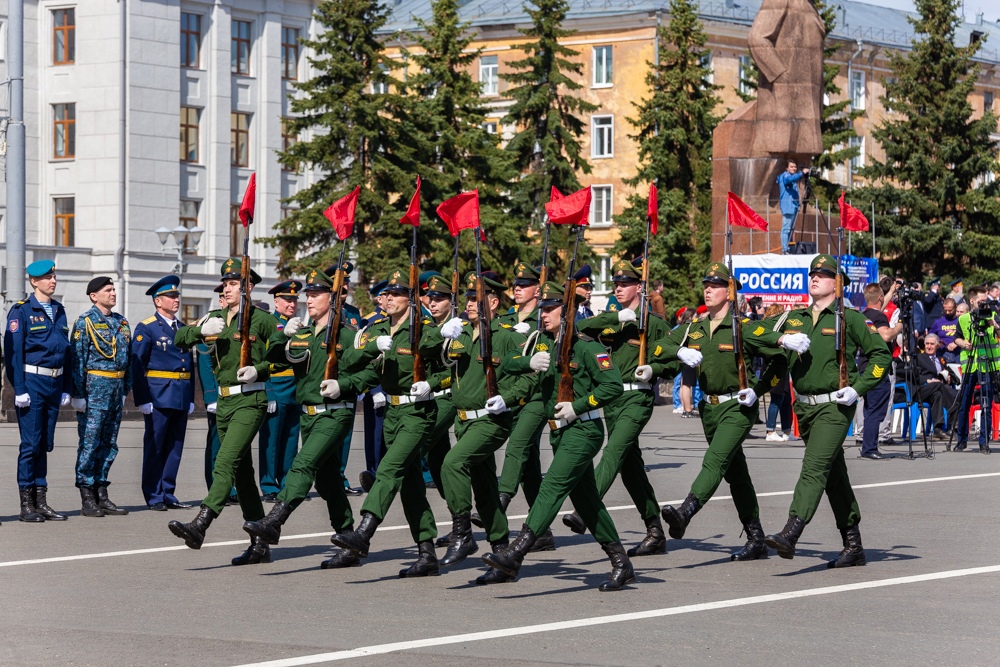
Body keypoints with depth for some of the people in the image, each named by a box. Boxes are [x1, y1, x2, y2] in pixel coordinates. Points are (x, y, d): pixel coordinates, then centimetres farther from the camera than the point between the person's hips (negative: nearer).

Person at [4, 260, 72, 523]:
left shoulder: (59, 311, 13)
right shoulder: (22, 311, -6)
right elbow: (13, 351, -10)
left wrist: (66, 388, 12)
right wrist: (19, 389, -16)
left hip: (55, 383, 6)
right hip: (32, 382, -6)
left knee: (45, 444, 9)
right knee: (30, 444, -5)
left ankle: (41, 503, 12)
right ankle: (26, 506, -1)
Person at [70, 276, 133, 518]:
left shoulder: (121, 322, 15)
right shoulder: (86, 322, -5)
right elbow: (77, 360, -9)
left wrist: (125, 389, 16)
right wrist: (78, 395, -13)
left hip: (116, 388, 7)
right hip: (95, 388, -7)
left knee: (109, 445, 9)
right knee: (89, 444, -4)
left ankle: (101, 496, 15)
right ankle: (87, 499, -1)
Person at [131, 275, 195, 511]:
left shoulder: (182, 329, 17)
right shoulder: (146, 328, -3)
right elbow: (137, 365, -7)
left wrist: (191, 399, 14)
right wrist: (142, 400, -14)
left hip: (181, 398, 6)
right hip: (158, 397, -6)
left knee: (175, 447, 8)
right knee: (154, 447, -1)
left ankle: (168, 494, 14)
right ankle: (154, 497, 4)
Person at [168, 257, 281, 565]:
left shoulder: (261, 320, -5)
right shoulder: (215, 319, 13)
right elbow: (179, 340, 7)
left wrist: (259, 369, -17)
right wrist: (201, 330, -13)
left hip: (250, 400, -8)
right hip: (224, 401, 8)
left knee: (225, 462, -21)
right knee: (242, 473, 10)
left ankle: (200, 526, -32)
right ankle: (260, 545, 15)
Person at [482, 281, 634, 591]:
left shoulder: (586, 347, -10)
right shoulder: (546, 347, 14)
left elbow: (614, 385, -16)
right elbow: (506, 365, 10)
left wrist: (578, 406, -19)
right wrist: (529, 362, -11)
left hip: (583, 430, -9)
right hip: (560, 433, 9)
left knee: (552, 487, -18)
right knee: (586, 500, 11)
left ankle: (514, 555, -26)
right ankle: (622, 566, 19)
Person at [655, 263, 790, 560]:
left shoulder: (745, 328, -7)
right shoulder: (693, 329, 10)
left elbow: (779, 360, -6)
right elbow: (659, 349, 11)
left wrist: (757, 391, -15)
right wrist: (680, 351, -10)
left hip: (737, 407, -7)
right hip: (709, 407, 7)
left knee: (715, 461, -24)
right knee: (735, 473, 11)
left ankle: (684, 513, -41)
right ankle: (756, 540, 17)